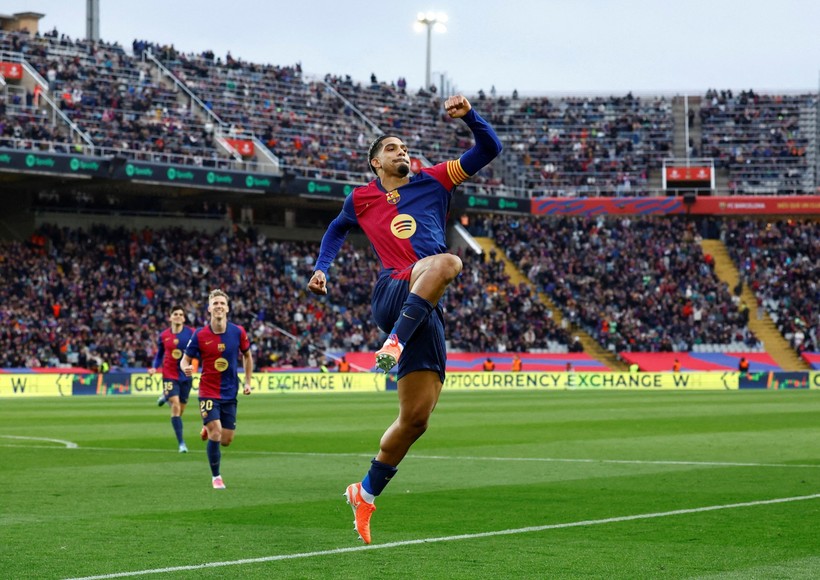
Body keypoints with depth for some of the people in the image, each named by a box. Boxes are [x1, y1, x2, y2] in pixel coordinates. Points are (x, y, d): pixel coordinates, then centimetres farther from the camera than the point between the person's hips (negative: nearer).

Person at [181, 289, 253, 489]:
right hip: (208, 392, -3)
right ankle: (216, 476, 2)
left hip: (230, 393, 3)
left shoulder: (238, 332, -5)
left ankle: (208, 430, 41)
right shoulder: (200, 335, -10)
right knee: (216, 432, -16)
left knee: (226, 440, 5)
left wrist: (247, 381, 8)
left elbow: (247, 355, 12)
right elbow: (186, 359, -2)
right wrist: (186, 368, -26)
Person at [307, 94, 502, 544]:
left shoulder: (434, 181, 20)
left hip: (426, 312, 3)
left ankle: (365, 493, 17)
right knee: (446, 262, -36)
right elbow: (337, 228, 40)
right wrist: (321, 269, 27)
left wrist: (468, 116, 1)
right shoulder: (361, 198, 19)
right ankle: (393, 342, -40)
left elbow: (489, 150, 18)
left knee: (415, 419, 0)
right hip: (393, 294, -3)